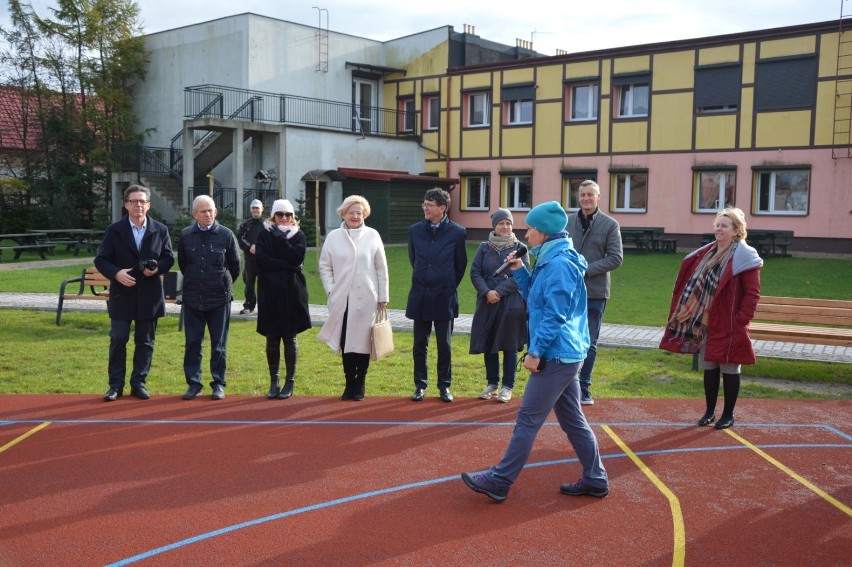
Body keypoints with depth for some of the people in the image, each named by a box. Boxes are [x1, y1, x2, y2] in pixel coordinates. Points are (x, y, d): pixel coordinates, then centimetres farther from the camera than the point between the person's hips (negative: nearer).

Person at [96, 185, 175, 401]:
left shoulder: (160, 230, 5)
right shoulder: (114, 230, 1)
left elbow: (169, 258, 7)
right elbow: (101, 260, 0)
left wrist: (157, 268, -14)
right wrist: (116, 273, -19)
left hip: (149, 296, 1)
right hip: (122, 294, -1)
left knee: (145, 342, 7)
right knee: (118, 340, 0)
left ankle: (139, 383, 17)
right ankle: (116, 384, 10)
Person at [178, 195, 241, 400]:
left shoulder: (226, 235, -4)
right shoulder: (186, 235, 1)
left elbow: (235, 265, 7)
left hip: (220, 298, -2)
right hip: (193, 298, 2)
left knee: (219, 344, 6)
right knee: (192, 343, 5)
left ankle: (219, 384, 14)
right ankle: (194, 383, 15)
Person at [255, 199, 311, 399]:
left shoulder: (298, 235, 5)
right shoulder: (265, 234, 5)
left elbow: (297, 257, -13)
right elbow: (261, 259, -9)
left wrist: (280, 238, -12)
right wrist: (286, 265, -15)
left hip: (291, 292, -1)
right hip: (270, 292, 1)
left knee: (290, 338, 4)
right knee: (272, 339, 5)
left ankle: (290, 381, 13)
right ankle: (273, 381, 16)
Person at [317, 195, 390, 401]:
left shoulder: (372, 235, 2)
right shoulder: (333, 237, 4)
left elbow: (381, 268, 3)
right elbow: (324, 265, 10)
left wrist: (383, 296, 2)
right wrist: (331, 289, -1)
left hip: (365, 299, -1)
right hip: (341, 300, 1)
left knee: (362, 342, 4)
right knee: (345, 342, 4)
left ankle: (360, 384, 16)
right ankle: (349, 383, 16)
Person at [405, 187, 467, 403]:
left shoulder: (457, 232, -6)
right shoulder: (414, 230, 2)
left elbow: (461, 264, 6)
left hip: (445, 298, -2)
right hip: (420, 296, 2)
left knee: (444, 346, 7)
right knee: (420, 345, 8)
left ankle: (445, 386, 17)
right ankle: (420, 386, 17)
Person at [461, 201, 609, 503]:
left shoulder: (559, 264, -17)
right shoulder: (550, 261, 14)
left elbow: (555, 315, -21)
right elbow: (536, 298, 20)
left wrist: (535, 351, -19)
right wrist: (519, 271, 10)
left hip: (556, 356, -10)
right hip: (565, 354, 10)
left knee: (528, 419, -4)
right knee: (572, 419, 15)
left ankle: (499, 482, 3)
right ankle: (595, 480, 22)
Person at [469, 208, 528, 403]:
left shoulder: (519, 248, 0)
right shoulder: (484, 248, 6)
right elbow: (475, 273, 1)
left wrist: (499, 291, -15)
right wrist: (487, 292, -15)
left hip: (512, 304, -2)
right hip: (487, 303, 2)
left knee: (509, 345, 3)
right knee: (488, 344, 7)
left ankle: (508, 386, 12)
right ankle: (492, 384, 20)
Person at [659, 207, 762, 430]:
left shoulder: (744, 257, -10)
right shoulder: (706, 253, 10)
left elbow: (752, 292, -13)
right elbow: (694, 285, 15)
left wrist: (740, 319, -17)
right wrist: (694, 315, 8)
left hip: (729, 326, -6)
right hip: (705, 324, 6)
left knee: (729, 370, 4)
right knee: (708, 368, 12)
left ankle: (728, 415, 16)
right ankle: (710, 412, 23)